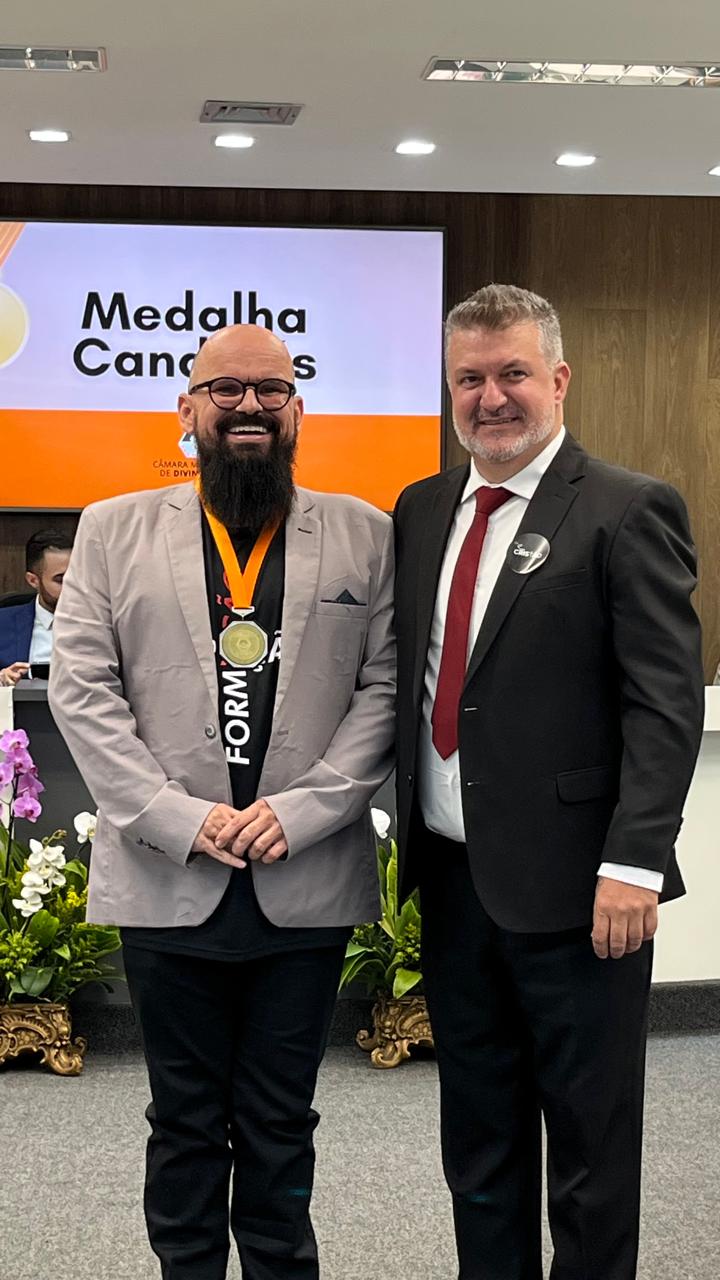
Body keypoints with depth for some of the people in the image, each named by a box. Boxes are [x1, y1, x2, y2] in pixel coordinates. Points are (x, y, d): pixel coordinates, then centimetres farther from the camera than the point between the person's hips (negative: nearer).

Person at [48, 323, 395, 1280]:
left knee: (280, 1127, 11)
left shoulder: (363, 535, 7)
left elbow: (385, 690, 1)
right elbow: (81, 689, 0)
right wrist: (181, 819, -11)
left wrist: (298, 813, -11)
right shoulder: (116, 531, 7)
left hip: (307, 886, 0)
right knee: (185, 1123, 12)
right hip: (167, 881, 0)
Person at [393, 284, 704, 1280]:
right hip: (452, 875, 6)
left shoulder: (627, 514, -9)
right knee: (478, 1142, 18)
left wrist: (633, 864, -20)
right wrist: (407, 836, 9)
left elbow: (667, 703, -14)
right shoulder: (422, 511, 11)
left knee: (591, 1152, 8)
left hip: (573, 888, -6)